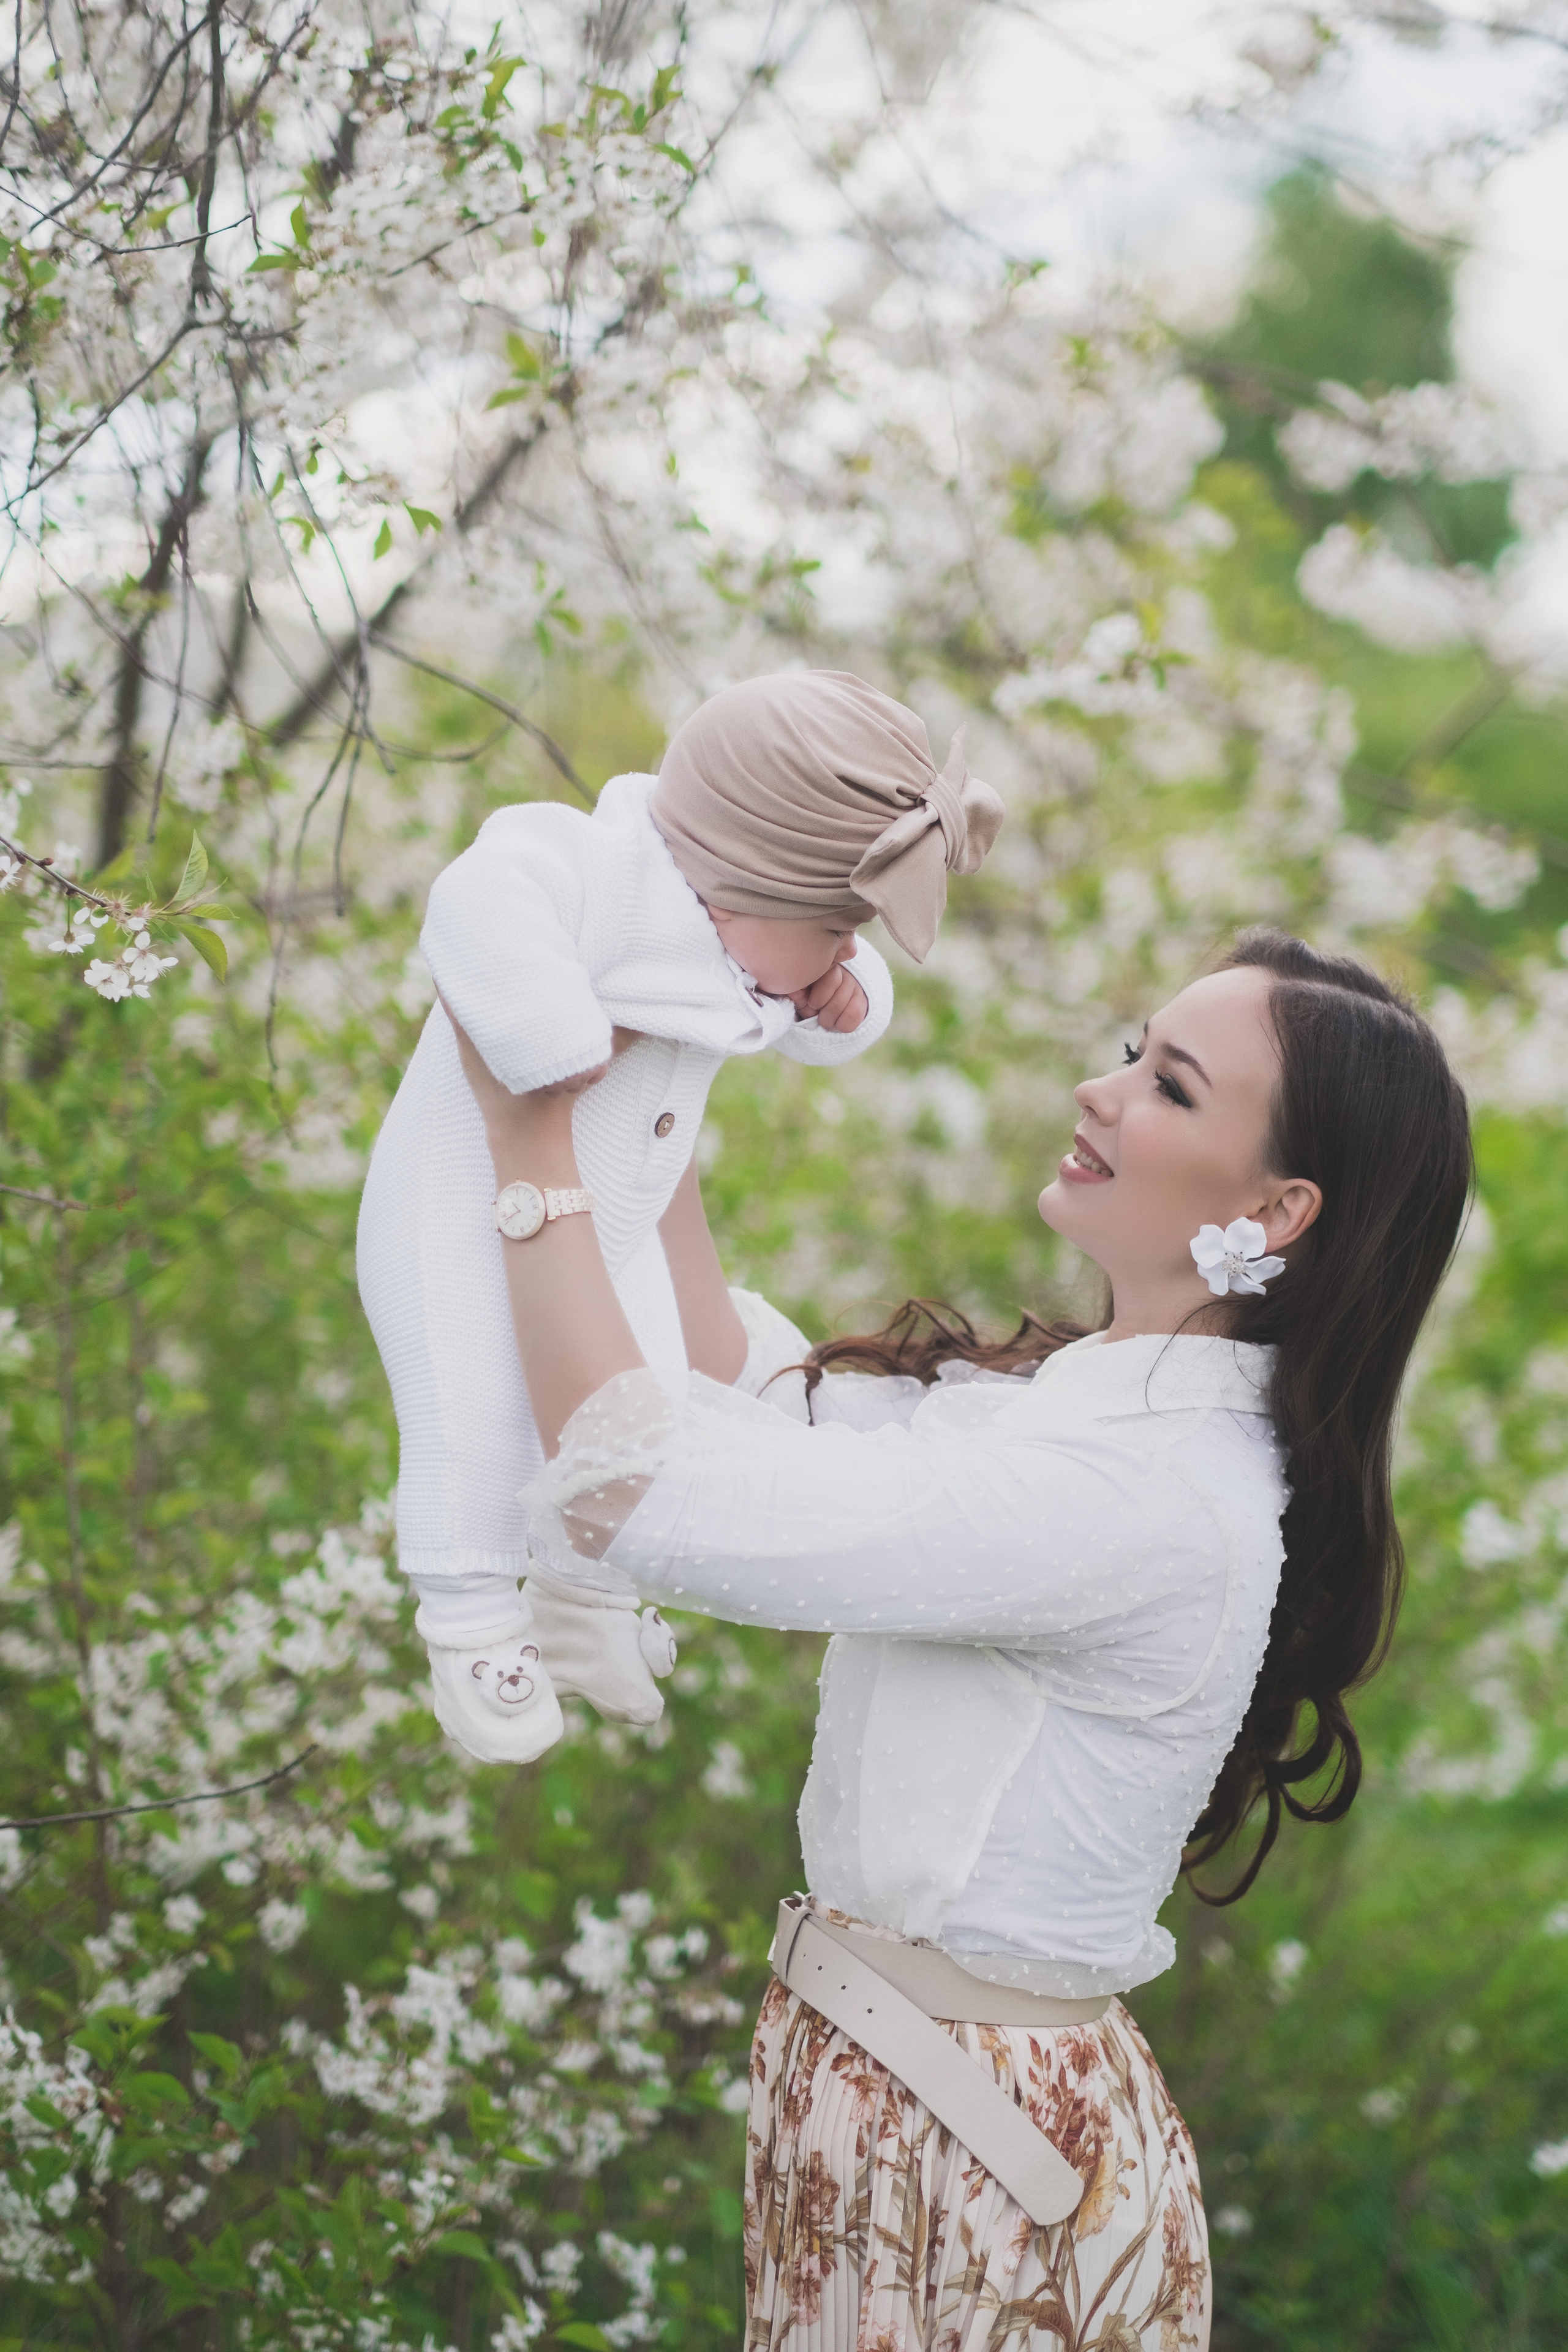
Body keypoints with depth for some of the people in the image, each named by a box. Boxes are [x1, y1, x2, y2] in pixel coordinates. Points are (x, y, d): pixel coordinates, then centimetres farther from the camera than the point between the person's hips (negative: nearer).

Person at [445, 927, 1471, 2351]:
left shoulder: (1153, 1493, -26)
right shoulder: (1098, 1402, 5)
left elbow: (635, 1491, -27)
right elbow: (741, 1406, 15)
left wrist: (534, 1138, -17)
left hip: (965, 2140, -9)